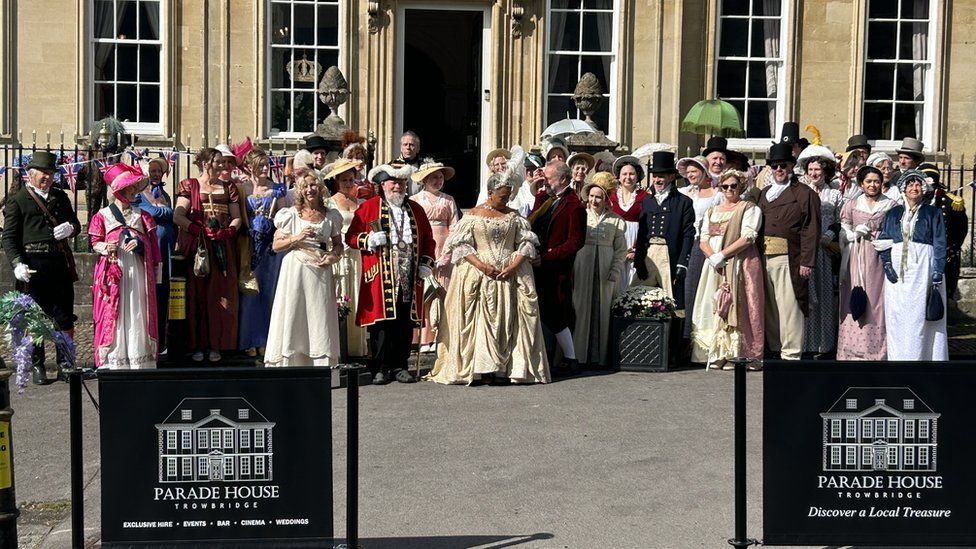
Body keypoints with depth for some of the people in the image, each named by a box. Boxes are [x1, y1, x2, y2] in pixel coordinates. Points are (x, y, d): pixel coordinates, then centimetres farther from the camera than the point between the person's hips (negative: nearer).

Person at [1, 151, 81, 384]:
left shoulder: (60, 197, 18)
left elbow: (76, 224, 23)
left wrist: (70, 228, -2)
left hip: (61, 262, 4)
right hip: (33, 264, -4)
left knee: (65, 316, 5)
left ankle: (65, 364, 15)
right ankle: (36, 367, 11)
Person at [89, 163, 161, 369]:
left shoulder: (142, 216, 12)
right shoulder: (103, 216, 5)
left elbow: (151, 243, 11)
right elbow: (94, 242, 4)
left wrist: (139, 243, -7)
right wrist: (105, 248, -15)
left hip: (137, 271, 2)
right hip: (112, 271, -2)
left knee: (137, 313, 0)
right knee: (112, 314, -3)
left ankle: (139, 359, 4)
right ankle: (113, 361, 0)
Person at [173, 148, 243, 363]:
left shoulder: (228, 187, 15)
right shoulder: (189, 185, 5)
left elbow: (237, 218, 9)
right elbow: (178, 217, -6)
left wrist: (227, 231, -12)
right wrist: (201, 230, -18)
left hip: (223, 250, 3)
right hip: (196, 247, -3)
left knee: (220, 295, 0)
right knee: (197, 295, -3)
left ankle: (215, 345, 6)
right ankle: (197, 345, 1)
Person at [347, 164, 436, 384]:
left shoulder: (416, 209, 17)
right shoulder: (368, 207, 6)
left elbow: (428, 239, 22)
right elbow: (351, 237, 4)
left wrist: (426, 263, 9)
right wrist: (369, 240, -15)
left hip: (409, 279, 3)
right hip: (380, 278, -3)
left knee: (405, 324, 4)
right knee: (381, 323, -4)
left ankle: (400, 367, 13)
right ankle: (380, 368, 4)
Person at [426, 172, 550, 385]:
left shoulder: (514, 216, 11)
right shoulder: (473, 215, 3)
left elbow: (526, 242, 7)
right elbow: (460, 244, -3)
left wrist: (514, 265, -10)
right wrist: (481, 265, -14)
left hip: (511, 275, 2)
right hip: (478, 275, -2)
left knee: (507, 319, -2)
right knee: (480, 319, -5)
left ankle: (506, 368, 0)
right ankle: (478, 369, -4)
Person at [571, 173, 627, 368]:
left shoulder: (616, 220, 7)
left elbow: (621, 249, 7)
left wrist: (615, 270, -6)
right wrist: (570, 269, -4)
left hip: (606, 273, 0)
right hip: (582, 271, 0)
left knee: (602, 313, 2)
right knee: (581, 310, 0)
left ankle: (599, 356, 7)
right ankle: (579, 355, 5)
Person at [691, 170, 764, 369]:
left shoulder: (749, 209, 4)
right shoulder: (711, 211, 20)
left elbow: (748, 237, -9)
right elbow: (703, 240, 10)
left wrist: (722, 255, -13)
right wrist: (712, 257, -9)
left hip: (740, 265, -5)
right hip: (714, 266, 5)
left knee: (736, 307, -10)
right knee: (713, 307, -1)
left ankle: (736, 356, -10)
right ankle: (717, 355, 2)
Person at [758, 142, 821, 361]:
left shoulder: (805, 194, 2)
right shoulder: (764, 193, 19)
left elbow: (811, 230, -4)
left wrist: (807, 261, -12)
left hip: (789, 259, -6)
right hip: (764, 258, 6)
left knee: (789, 307, -6)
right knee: (769, 307, 9)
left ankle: (791, 353, -1)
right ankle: (773, 350, 17)